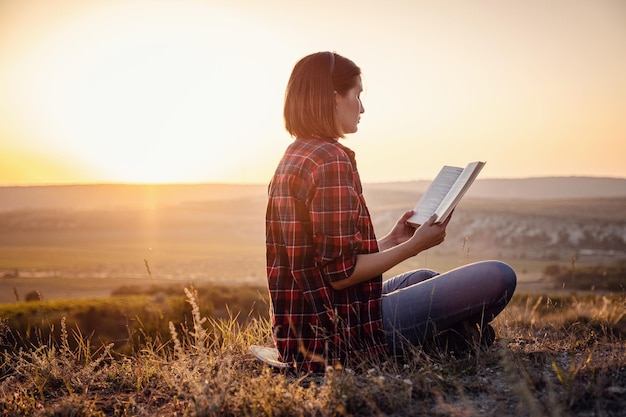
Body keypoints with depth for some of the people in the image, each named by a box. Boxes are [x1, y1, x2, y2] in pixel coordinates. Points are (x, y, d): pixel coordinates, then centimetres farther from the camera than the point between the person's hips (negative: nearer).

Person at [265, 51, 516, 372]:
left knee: (425, 278, 33)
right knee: (499, 277, -8)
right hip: (345, 334, -10)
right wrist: (414, 246, -9)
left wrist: (390, 240, 15)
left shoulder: (294, 157, 12)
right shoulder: (332, 159, -18)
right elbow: (341, 272, -22)